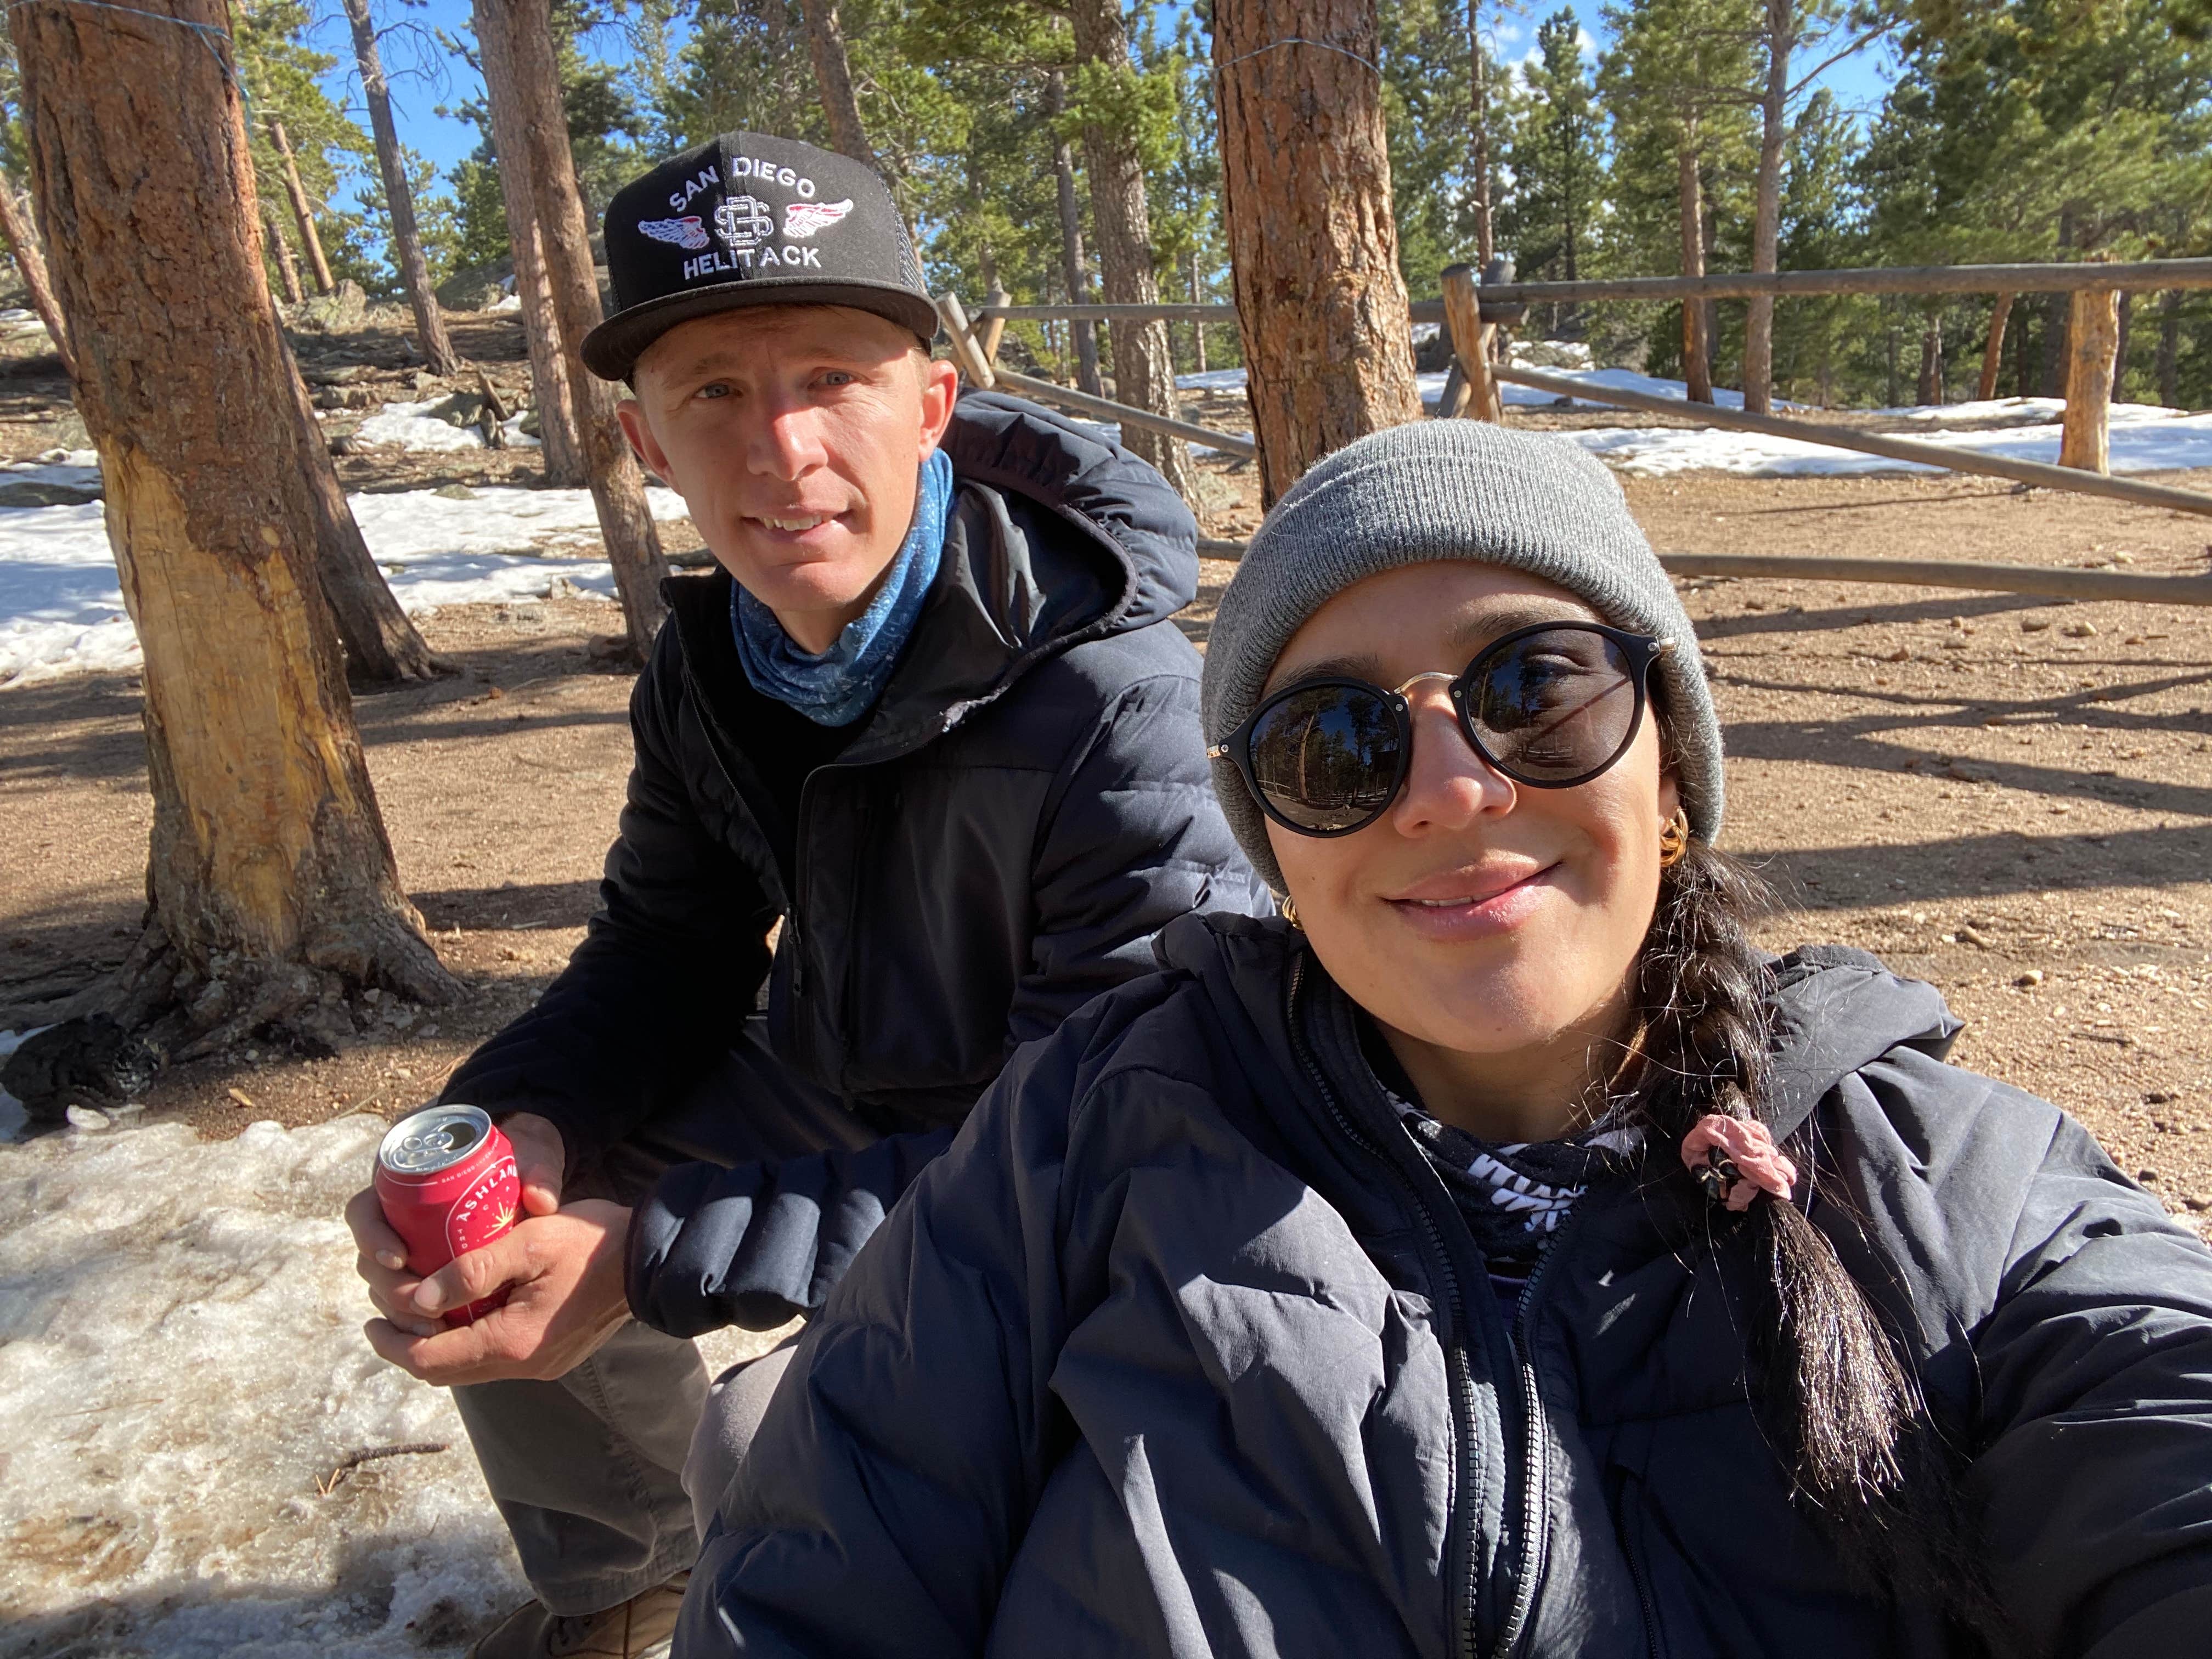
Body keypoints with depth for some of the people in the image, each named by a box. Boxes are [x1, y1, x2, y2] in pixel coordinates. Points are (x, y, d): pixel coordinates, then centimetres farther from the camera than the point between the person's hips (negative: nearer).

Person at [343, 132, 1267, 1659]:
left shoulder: (1116, 706, -32)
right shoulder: (712, 662, -8)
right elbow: (671, 951, 3)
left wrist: (660, 1256, -33)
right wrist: (522, 1122, -19)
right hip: (835, 1097, 7)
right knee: (483, 1248, 7)